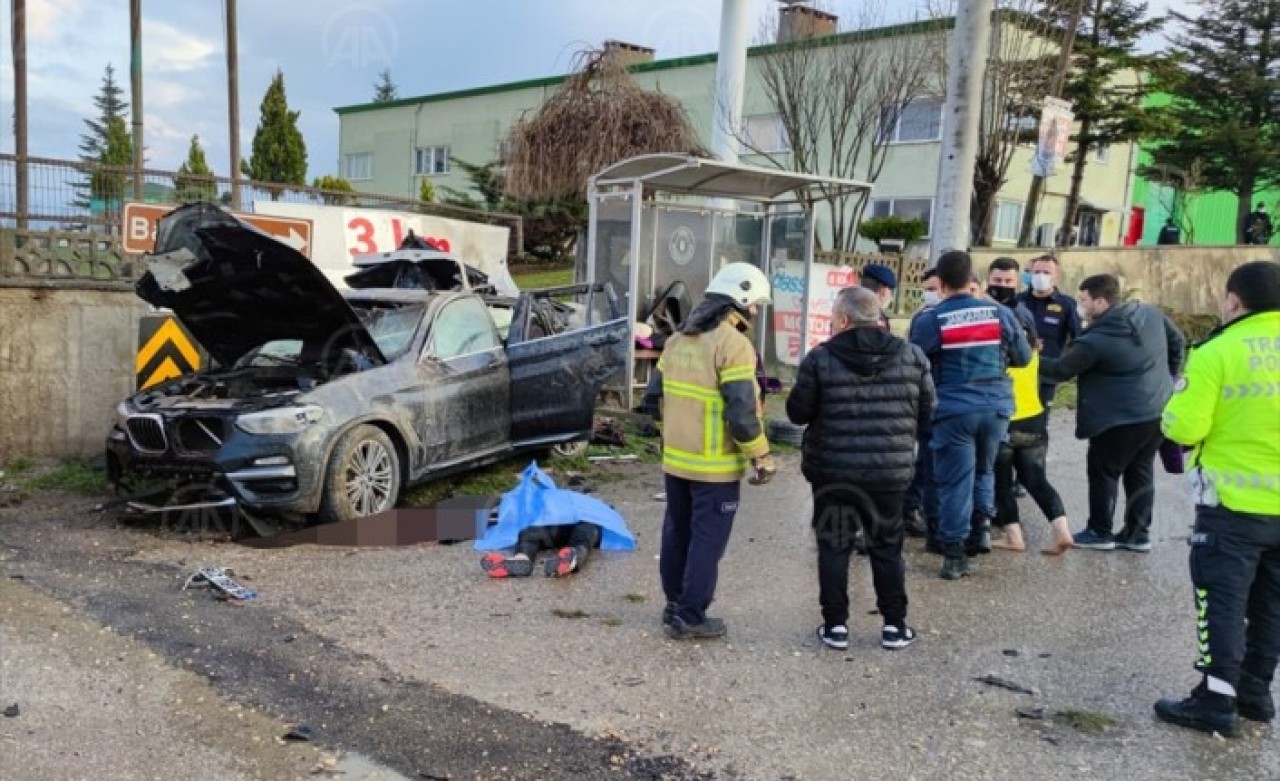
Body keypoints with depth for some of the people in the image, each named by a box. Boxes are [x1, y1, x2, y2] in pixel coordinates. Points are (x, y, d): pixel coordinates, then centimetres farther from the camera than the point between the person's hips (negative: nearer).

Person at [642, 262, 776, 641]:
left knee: (677, 532, 18)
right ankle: (690, 616, 9)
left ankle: (675, 603, 30)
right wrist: (761, 457, -12)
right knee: (707, 539, 3)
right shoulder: (733, 344, -17)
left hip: (675, 459, 8)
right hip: (714, 466, -8)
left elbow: (654, 398, 13)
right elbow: (742, 412, -22)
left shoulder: (678, 339, 8)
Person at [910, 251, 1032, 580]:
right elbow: (1024, 356, 13)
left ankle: (955, 554, 4)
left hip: (953, 411, -3)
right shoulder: (999, 313, 2)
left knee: (954, 481, 3)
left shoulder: (928, 320, -6)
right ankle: (982, 526, 16)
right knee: (983, 469, 25)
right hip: (996, 407, 3)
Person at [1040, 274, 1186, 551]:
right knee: (1141, 471, 16)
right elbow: (1177, 342, 15)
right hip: (1158, 412, 7)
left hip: (1122, 419, -7)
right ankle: (1138, 534, 23)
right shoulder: (1151, 314, 0)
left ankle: (1100, 533, 17)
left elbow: (1061, 370, -9)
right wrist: (1166, 379, 24)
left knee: (1103, 471, 9)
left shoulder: (1095, 341, -21)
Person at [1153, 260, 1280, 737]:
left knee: (1223, 602, 2)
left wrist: (1181, 398, 3)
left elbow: (1183, 428, -17)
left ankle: (1216, 701, 5)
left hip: (1233, 504, -5)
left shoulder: (1217, 352, -14)